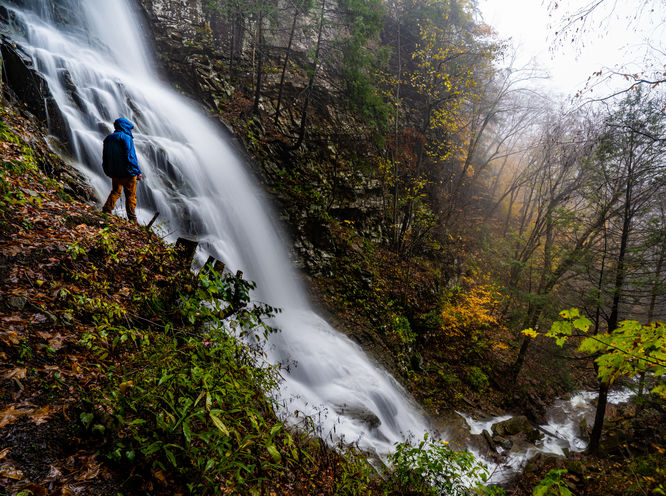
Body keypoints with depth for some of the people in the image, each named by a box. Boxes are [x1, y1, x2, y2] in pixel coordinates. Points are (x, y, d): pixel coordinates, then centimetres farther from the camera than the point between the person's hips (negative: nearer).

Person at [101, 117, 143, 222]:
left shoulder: (108, 139, 12)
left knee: (115, 192, 21)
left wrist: (108, 172, 23)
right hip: (127, 173, -6)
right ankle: (132, 219, 1)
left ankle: (106, 210, 8)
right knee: (131, 196, 1)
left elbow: (105, 158, 16)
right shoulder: (126, 138, -11)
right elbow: (130, 156, -17)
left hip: (114, 173, 7)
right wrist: (138, 172, -14)